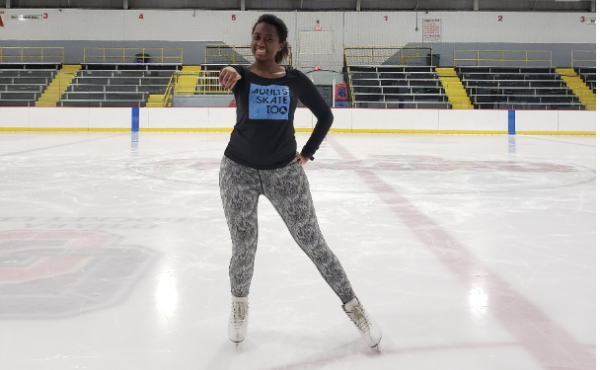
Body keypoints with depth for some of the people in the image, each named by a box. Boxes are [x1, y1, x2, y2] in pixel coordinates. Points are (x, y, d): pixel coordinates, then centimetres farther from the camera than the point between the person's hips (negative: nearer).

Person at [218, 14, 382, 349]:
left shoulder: (295, 80, 0)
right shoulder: (242, 77, -1)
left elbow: (325, 115, 10)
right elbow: (230, 77, -26)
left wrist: (308, 153, 3)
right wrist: (229, 73, -49)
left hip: (285, 171, 0)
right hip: (240, 170, 0)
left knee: (313, 242, 1)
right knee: (244, 247, 5)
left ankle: (353, 306, 14)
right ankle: (240, 305, 32)